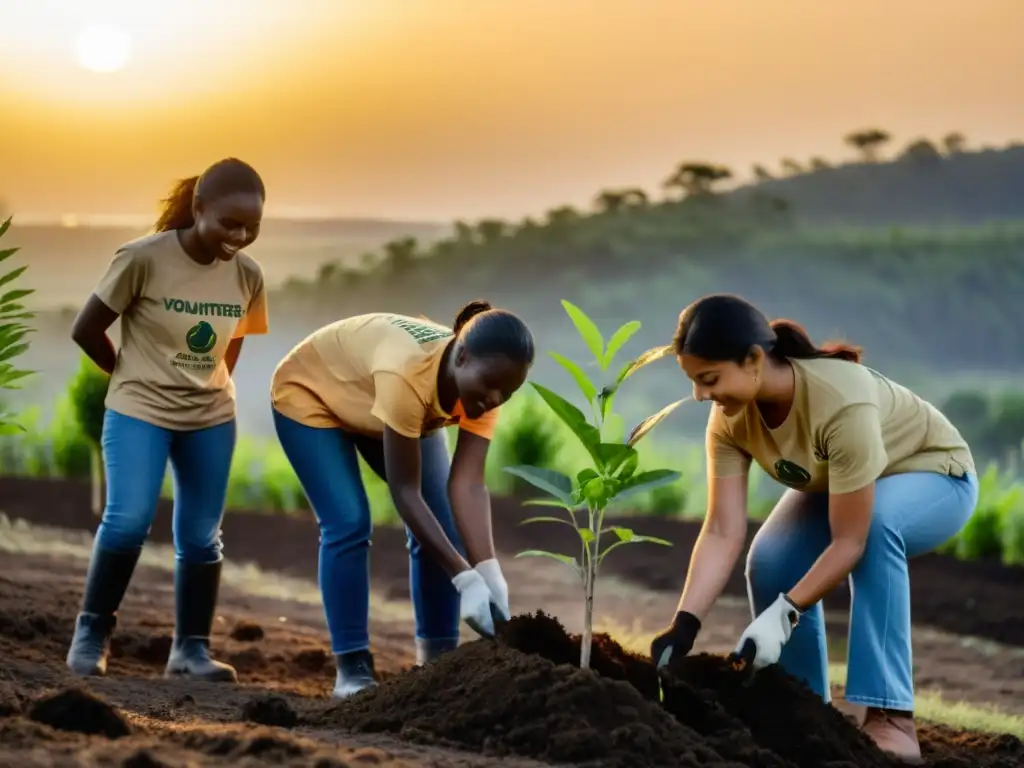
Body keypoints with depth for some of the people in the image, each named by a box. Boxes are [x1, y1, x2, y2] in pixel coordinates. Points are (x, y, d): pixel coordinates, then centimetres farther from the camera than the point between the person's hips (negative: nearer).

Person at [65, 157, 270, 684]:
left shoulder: (247, 275, -3)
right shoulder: (143, 258, -18)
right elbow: (86, 330, -9)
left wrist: (212, 385, 6)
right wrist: (134, 377, 1)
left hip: (211, 418, 5)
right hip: (139, 411, -4)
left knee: (201, 536, 4)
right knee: (129, 520, -17)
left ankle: (191, 649, 12)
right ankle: (91, 634, -3)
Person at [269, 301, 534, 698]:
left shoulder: (479, 382, -26)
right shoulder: (407, 373, -45)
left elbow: (467, 485, -31)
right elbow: (405, 491, -39)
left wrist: (490, 575, -41)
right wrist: (466, 579, -42)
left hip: (381, 401, 6)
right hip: (310, 394, -6)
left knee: (445, 526, -5)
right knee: (349, 524, -19)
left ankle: (437, 659, 5)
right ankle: (352, 668, -9)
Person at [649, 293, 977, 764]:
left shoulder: (842, 403, -41)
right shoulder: (730, 418, -22)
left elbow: (849, 541, -38)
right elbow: (722, 532, -25)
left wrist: (783, 614, -42)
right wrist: (685, 624, -35)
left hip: (934, 477, -6)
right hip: (835, 482, 6)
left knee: (874, 528, -37)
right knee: (770, 563, -19)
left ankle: (890, 718, -33)